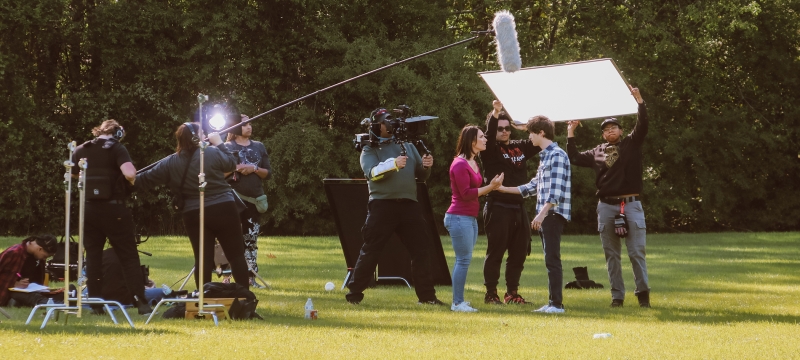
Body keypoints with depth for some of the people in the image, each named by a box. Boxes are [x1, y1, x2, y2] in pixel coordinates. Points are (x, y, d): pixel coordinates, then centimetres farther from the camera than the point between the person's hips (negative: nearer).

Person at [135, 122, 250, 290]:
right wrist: (219, 143, 18)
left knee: (203, 259, 5)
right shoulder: (212, 153, -7)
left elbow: (146, 180, 7)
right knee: (236, 255, 5)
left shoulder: (171, 163, 2)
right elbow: (232, 163, 9)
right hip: (223, 210, -2)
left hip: (194, 215, 3)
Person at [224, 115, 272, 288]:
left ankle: (251, 276, 9)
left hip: (254, 199, 4)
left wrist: (254, 169, -8)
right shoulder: (228, 148, 3)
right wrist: (236, 169, -16)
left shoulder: (259, 147, 12)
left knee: (251, 239, 5)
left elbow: (268, 173, 10)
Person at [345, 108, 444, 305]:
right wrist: (393, 164, -31)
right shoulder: (369, 150, 3)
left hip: (409, 205, 4)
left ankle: (427, 295, 11)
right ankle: (354, 293, 2)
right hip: (382, 205, -4)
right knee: (370, 250, -4)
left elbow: (421, 175, 16)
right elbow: (372, 173, -16)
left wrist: (426, 166, -6)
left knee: (421, 250, 4)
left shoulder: (408, 146, 18)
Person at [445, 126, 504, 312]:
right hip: (459, 218, -10)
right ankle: (457, 303, -6)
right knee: (463, 260, -9)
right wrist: (490, 187, -16)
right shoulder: (460, 164, -14)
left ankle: (459, 301, 13)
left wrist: (492, 186, 4)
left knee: (464, 260, 10)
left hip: (471, 218, 10)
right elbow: (466, 194, -17)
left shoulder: (473, 163, 15)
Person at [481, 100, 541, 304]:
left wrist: (527, 128, -2)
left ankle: (512, 293, 16)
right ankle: (491, 293, 4)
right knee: (495, 253, -2)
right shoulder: (490, 150, -2)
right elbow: (489, 136, -22)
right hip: (498, 209, -6)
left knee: (519, 253, 8)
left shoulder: (520, 148, 14)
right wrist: (495, 114, -38)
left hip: (519, 209, 6)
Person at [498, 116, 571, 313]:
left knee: (552, 259, -11)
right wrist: (504, 189, 25)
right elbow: (534, 186, 24)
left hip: (554, 214, -10)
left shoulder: (557, 156, -11)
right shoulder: (545, 156, 19)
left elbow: (556, 190, -20)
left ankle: (557, 303, -12)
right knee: (550, 260, 9)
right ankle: (553, 302, 10)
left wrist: (542, 213, -26)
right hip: (544, 215, 10)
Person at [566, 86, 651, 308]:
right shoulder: (597, 152, 15)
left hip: (631, 204, -3)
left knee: (637, 252, -6)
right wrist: (571, 133, 16)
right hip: (606, 206, 4)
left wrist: (639, 100, -16)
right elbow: (574, 159, 17)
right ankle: (617, 295, 9)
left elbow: (642, 125, -7)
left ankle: (643, 292, 2)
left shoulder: (631, 144, 6)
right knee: (611, 255, 5)